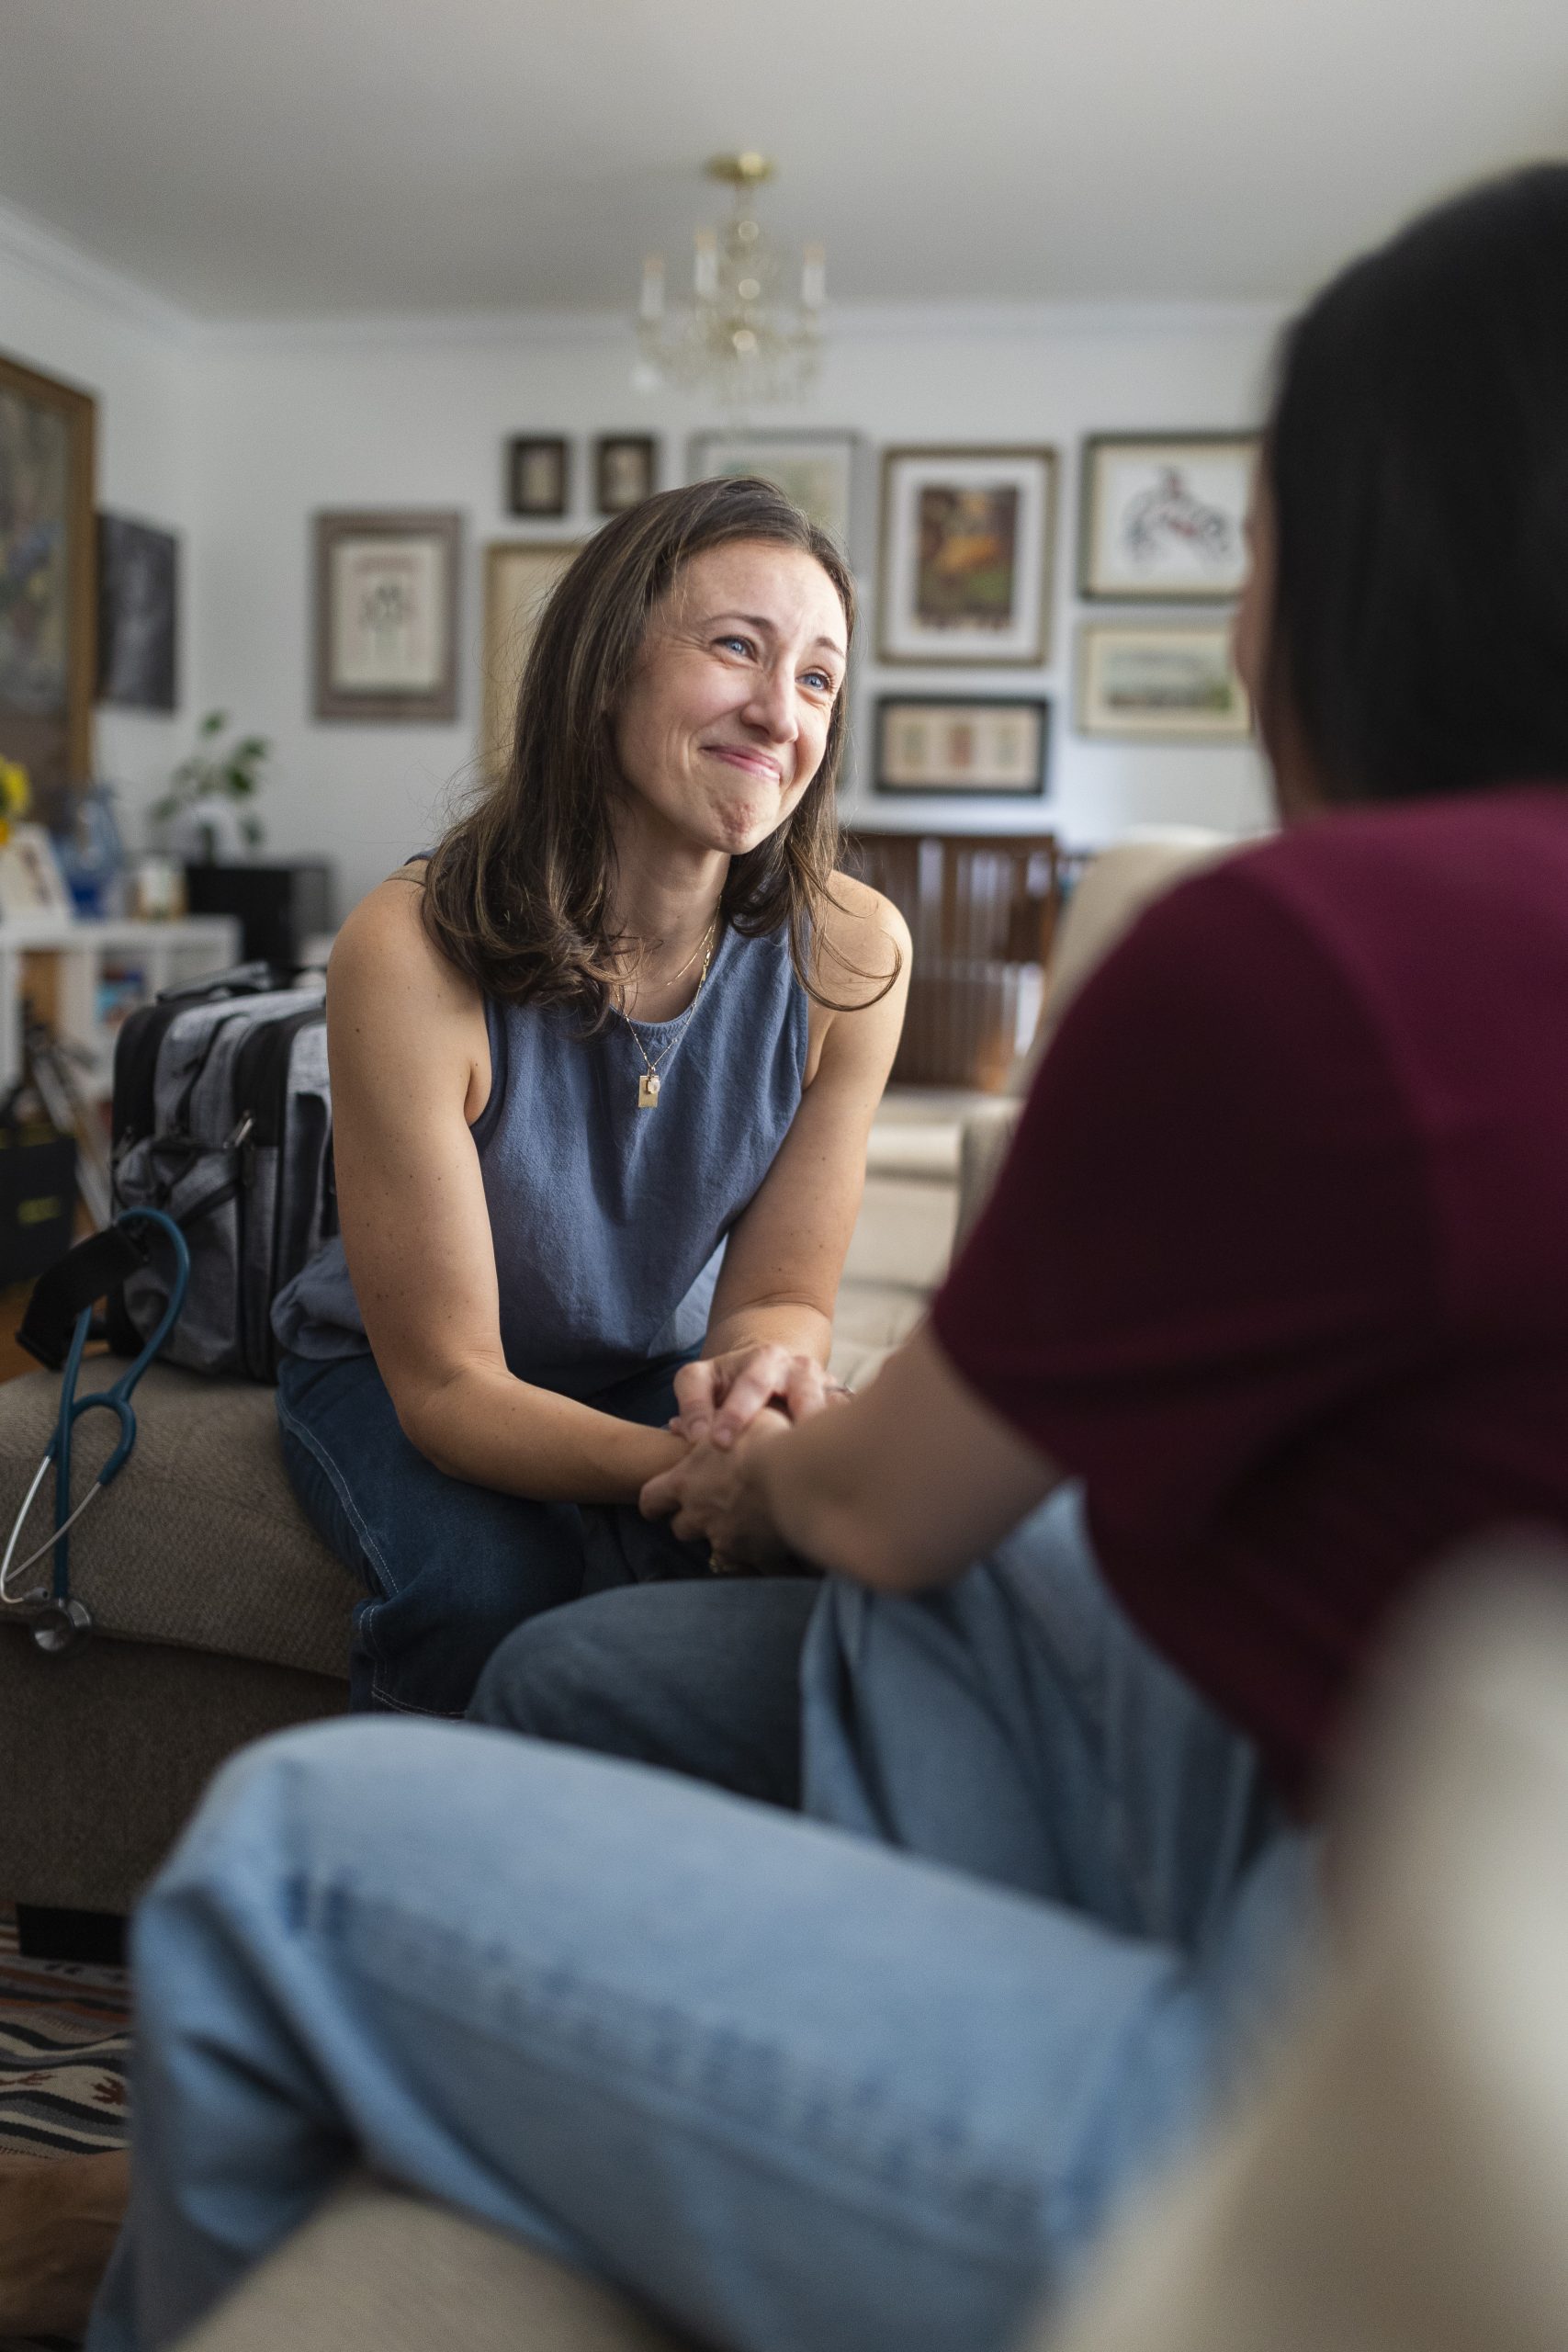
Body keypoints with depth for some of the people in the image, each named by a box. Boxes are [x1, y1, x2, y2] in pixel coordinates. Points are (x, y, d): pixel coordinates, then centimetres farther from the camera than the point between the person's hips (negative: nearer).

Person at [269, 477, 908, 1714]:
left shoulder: (850, 952, -19)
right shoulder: (412, 952, -28)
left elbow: (783, 1292, -12)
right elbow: (447, 1380, -25)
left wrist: (770, 1358, -38)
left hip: (665, 1376, 3)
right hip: (397, 1377, -2)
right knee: (488, 1586, -32)